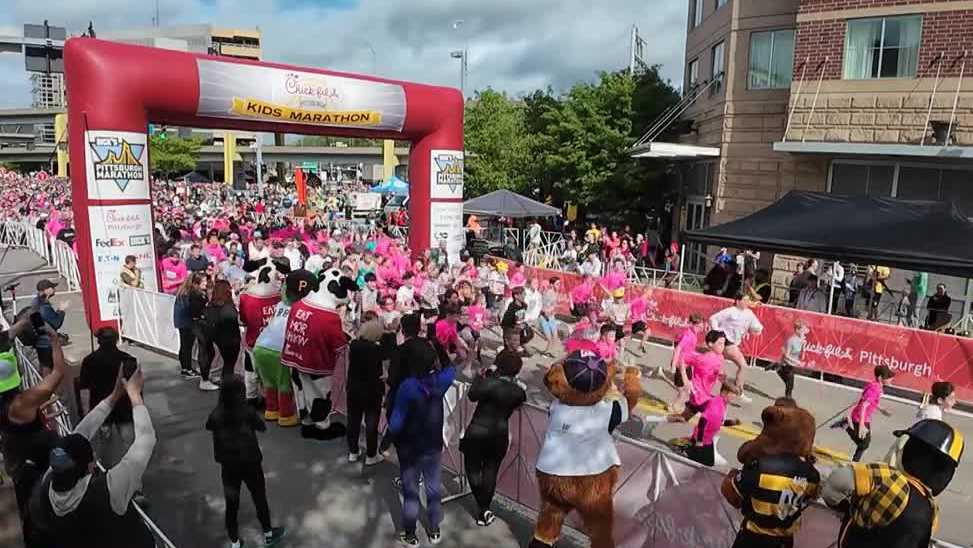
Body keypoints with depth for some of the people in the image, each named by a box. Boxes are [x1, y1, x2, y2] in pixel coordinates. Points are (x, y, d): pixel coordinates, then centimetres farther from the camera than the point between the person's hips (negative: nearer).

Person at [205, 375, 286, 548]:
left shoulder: (216, 415, -14)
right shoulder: (248, 411, -21)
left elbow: (209, 426, 10)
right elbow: (262, 427, -3)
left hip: (228, 466, 2)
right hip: (250, 464, -2)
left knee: (231, 504, 16)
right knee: (260, 499, 17)